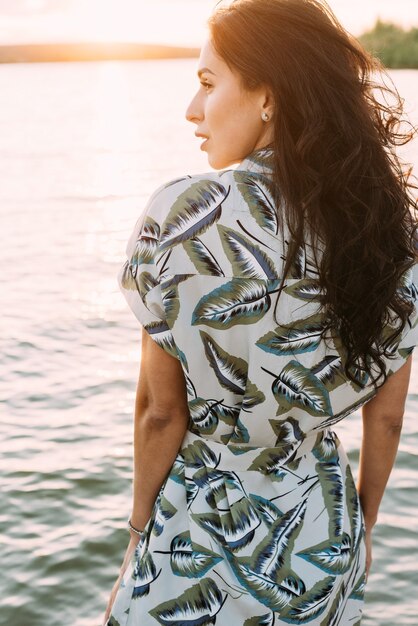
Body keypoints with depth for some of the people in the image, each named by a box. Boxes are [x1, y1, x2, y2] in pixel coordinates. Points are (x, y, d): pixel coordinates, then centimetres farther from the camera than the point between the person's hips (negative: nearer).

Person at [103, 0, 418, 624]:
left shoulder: (182, 215, -22)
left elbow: (161, 411, -15)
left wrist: (141, 530, 1)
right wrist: (362, 524, 16)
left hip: (200, 535, -4)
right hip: (325, 537, 4)